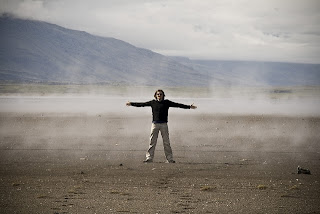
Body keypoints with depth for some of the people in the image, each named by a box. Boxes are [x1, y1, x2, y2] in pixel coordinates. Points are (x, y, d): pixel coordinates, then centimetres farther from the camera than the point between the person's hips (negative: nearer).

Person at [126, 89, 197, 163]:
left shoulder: (167, 102, 7)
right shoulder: (153, 102, 11)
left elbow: (177, 105, 6)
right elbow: (142, 104, 17)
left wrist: (189, 107, 3)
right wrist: (131, 104, 18)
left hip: (163, 124, -1)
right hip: (155, 124, 1)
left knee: (166, 142, 0)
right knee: (152, 142, 0)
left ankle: (170, 159, 4)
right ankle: (149, 158, 3)